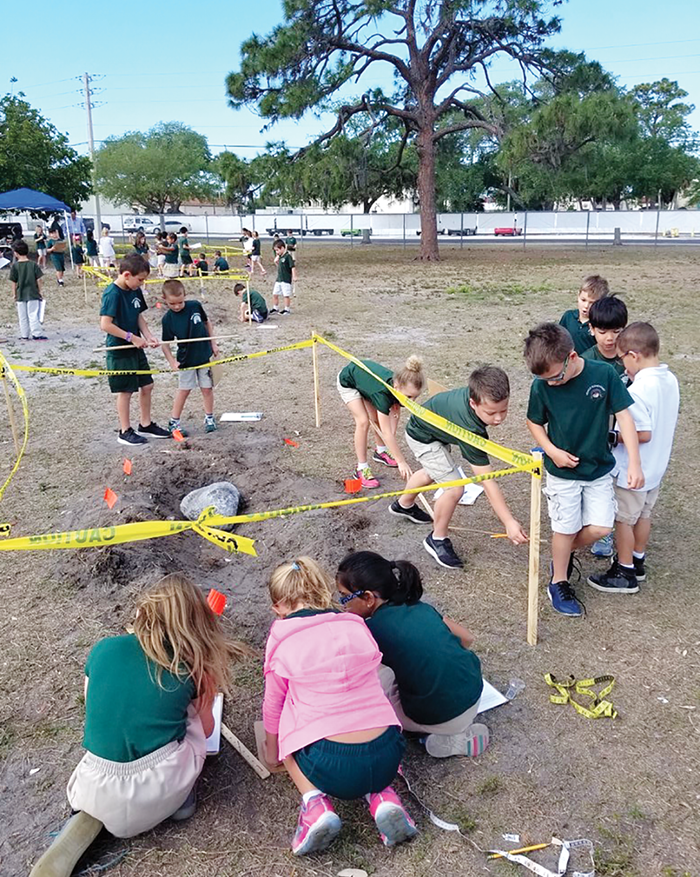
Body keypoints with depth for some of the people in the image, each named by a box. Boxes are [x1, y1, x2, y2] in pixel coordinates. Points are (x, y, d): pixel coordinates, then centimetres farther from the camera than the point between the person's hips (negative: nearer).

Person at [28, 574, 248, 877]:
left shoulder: (103, 648, 3)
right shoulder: (192, 667, -1)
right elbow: (205, 730, 13)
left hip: (96, 790, 2)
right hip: (159, 791, -1)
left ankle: (88, 818, 11)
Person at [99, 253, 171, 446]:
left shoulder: (135, 291, 4)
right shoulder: (112, 294, -21)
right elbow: (105, 324, -25)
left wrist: (148, 336, -3)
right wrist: (132, 337, -22)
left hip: (136, 349, 8)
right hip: (119, 352, -8)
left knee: (147, 386, 13)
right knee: (125, 391, 3)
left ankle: (146, 425, 29)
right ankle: (125, 431, 17)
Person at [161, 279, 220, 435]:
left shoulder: (195, 306, -10)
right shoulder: (168, 319, -14)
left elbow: (207, 322, 7)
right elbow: (165, 343, -9)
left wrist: (213, 343, 7)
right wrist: (171, 361, -20)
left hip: (204, 356, 2)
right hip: (185, 359, -2)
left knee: (207, 388, 8)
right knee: (184, 390, 5)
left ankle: (209, 418, 24)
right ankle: (174, 422, 18)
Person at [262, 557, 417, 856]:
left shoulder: (282, 641, 0)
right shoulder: (357, 625, 8)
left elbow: (273, 706, 13)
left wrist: (271, 753, 33)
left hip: (331, 767, -3)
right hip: (387, 758, 3)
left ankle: (315, 804, 4)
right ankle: (382, 796, 11)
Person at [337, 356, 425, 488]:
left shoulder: (399, 385, -28)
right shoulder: (383, 393, -44)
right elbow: (386, 433, -42)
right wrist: (401, 462, -40)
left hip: (365, 372, 6)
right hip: (348, 382, -6)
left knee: (378, 419, 5)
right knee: (363, 421, -17)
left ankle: (381, 451, 31)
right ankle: (361, 469, -8)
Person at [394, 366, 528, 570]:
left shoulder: (480, 392, -26)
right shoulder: (470, 430, -45)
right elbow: (487, 482, -44)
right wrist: (509, 522, -45)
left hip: (432, 424, 9)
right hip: (422, 437, -9)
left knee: (434, 473, 33)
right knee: (455, 488, -19)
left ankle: (404, 505, 60)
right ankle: (437, 540, 5)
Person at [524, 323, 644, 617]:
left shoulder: (604, 374, -16)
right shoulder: (541, 386, -15)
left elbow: (623, 416, -11)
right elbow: (534, 422, 1)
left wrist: (634, 463, -14)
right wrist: (552, 451, -15)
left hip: (599, 468, 1)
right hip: (563, 471, -1)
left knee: (600, 528, 3)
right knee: (565, 529, 7)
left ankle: (564, 552, 33)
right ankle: (559, 582, 29)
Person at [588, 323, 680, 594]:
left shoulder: (637, 391, -29)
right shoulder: (670, 380, -3)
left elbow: (644, 434, -29)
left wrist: (614, 437, -15)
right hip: (656, 467, 8)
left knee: (623, 519, 9)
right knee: (643, 514, 23)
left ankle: (625, 574, 22)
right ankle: (637, 562, 40)